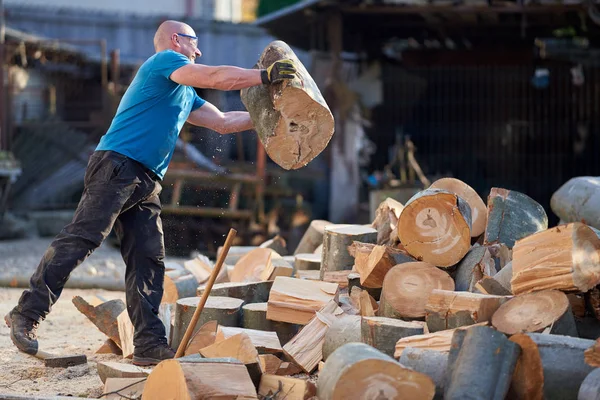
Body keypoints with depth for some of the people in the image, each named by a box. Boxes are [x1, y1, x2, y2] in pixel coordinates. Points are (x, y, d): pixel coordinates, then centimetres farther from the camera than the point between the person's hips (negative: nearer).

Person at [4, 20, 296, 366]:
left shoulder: (185, 95, 30)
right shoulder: (164, 60, 2)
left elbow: (223, 122, 32)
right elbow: (215, 78, -10)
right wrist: (266, 76, -6)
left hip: (147, 184, 10)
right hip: (116, 167, -10)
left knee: (149, 260, 0)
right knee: (80, 240, -15)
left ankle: (150, 344, -3)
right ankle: (27, 316, -13)